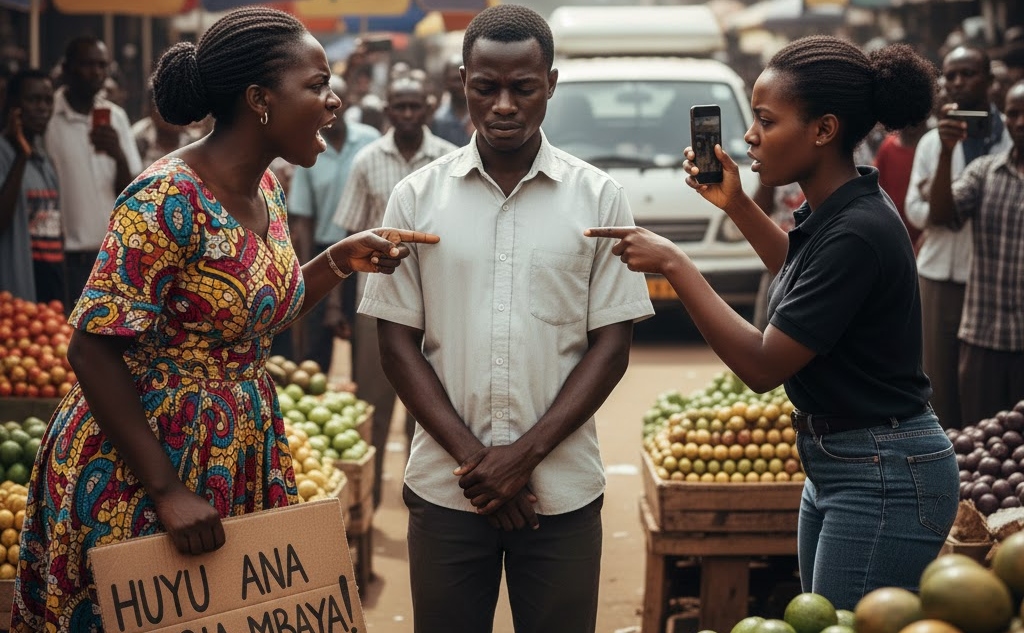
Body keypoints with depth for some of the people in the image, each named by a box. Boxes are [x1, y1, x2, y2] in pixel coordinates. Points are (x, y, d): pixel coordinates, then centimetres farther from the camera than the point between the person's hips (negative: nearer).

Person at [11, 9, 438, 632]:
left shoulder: (266, 189, 5)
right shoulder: (169, 200, -22)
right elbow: (93, 350, -23)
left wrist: (341, 259, 3)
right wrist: (167, 492, -23)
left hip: (244, 458, 8)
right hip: (141, 464, -8)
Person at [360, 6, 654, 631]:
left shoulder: (599, 198, 0)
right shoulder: (417, 196, 2)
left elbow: (612, 345, -1)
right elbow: (398, 342, 2)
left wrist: (527, 452, -10)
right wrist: (472, 456, -8)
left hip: (563, 489, 0)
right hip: (445, 487, 1)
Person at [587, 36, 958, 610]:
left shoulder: (857, 232, -24)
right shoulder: (830, 210, 5)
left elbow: (763, 366, -23)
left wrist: (674, 264, -19)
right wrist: (736, 204, 19)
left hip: (884, 481, -10)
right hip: (832, 464, 10)